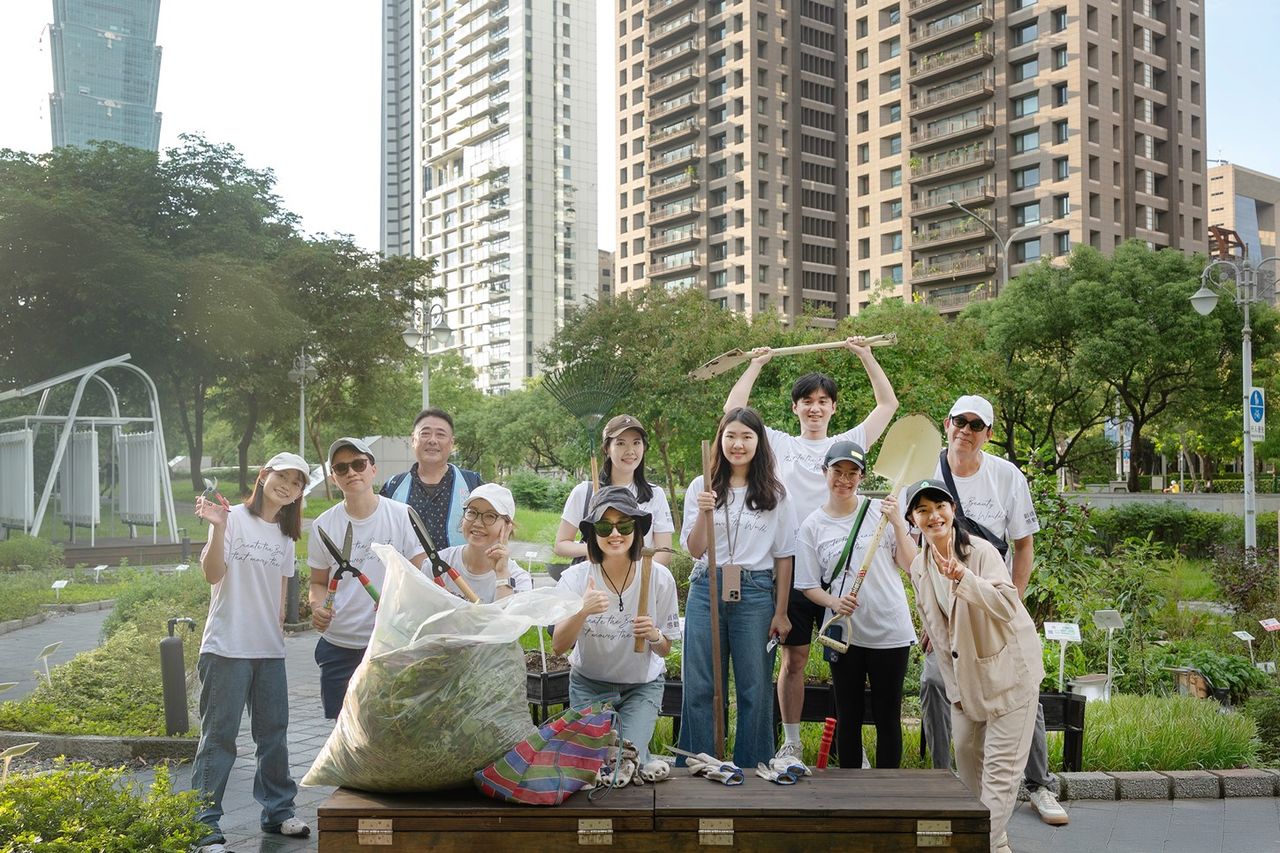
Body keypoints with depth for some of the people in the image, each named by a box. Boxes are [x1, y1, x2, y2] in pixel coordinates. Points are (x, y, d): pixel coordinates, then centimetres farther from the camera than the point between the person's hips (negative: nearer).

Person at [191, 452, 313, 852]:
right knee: (219, 735, -1)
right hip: (227, 647, -6)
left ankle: (278, 811, 26)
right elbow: (213, 574, -17)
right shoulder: (235, 519, -8)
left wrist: (278, 623, 12)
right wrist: (218, 527, -29)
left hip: (270, 649, 6)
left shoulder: (286, 536, 12)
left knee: (274, 732, 13)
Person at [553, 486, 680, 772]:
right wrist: (582, 612, -40)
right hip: (589, 684, 1)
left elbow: (665, 650, -4)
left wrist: (654, 636, -28)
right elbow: (558, 646, -22)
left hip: (642, 685, 0)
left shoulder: (659, 577, -15)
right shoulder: (576, 578, -16)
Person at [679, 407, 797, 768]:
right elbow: (695, 549, 1)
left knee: (754, 689, 5)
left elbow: (783, 556, 4)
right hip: (706, 590, 1)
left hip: (756, 593, -1)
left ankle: (751, 771, 20)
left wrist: (780, 613, 2)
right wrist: (704, 513, -17)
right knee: (700, 688, 6)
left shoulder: (775, 494, 3)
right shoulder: (702, 487, 4)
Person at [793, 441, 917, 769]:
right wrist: (834, 602, -15)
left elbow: (909, 564, -2)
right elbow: (809, 585, 4)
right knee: (848, 717, 11)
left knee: (888, 717, 8)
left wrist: (897, 523, -13)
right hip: (844, 633, 1)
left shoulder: (880, 511, -1)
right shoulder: (812, 526, 0)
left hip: (890, 632, -1)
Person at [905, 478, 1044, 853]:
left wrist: (962, 577, -47)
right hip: (966, 675, 7)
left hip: (1009, 672, -6)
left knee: (1000, 768, -5)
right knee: (967, 759, 16)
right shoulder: (919, 567, 0)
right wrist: (952, 686, 8)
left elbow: (1007, 605, -33)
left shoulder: (981, 551, -19)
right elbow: (935, 631, 7)